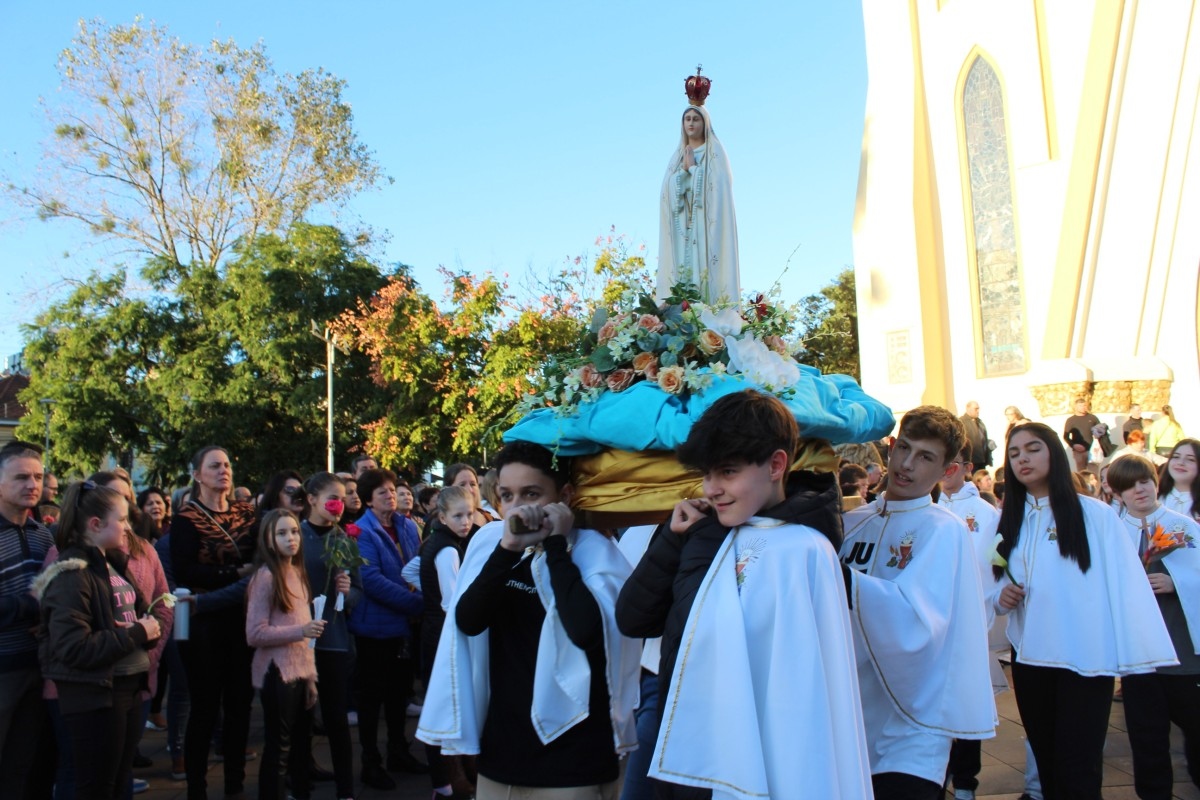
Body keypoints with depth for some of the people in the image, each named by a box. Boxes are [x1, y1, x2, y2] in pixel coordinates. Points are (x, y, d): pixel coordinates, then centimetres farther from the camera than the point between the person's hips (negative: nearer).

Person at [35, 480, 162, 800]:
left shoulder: (112, 563, 10)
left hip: (127, 687, 9)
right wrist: (137, 634, -19)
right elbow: (73, 648, -26)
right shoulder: (73, 574, -18)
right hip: (93, 696, -9)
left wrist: (149, 629, -3)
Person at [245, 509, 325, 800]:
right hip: (277, 674, -7)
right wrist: (300, 631, -28)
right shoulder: (266, 577, -14)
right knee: (277, 749, 3)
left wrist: (311, 675, 13)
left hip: (300, 672, 7)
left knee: (300, 745, 16)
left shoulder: (297, 573, 9)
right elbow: (254, 634, -19)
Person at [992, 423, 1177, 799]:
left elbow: (1125, 583, -11)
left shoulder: (1094, 514, -6)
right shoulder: (1006, 520, 10)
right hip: (1029, 657, 5)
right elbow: (993, 585, 13)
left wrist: (1138, 653, -18)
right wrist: (1000, 596, -9)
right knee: (1046, 764, 16)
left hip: (1086, 659, -5)